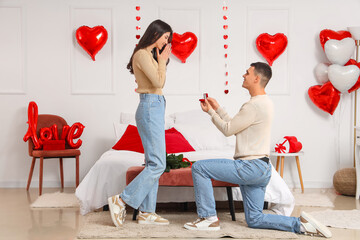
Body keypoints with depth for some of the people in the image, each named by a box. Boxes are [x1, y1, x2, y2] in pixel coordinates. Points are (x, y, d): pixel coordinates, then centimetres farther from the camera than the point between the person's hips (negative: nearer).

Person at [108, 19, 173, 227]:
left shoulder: (149, 55, 19)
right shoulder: (142, 55, -11)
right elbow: (158, 82, -17)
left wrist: (161, 61, 16)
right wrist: (162, 61, -6)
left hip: (155, 109, 10)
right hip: (150, 107, -10)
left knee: (153, 163, 8)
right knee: (157, 164, -13)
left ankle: (147, 212, 10)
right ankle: (121, 200, -9)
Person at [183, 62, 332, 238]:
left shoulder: (254, 105, -17)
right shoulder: (265, 102, 16)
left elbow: (228, 130, -10)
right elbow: (234, 128, 19)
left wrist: (211, 112, 4)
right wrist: (218, 109, 18)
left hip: (250, 167, -10)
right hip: (261, 169, 10)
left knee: (199, 168, -7)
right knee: (255, 220, 14)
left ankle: (209, 218, -3)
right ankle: (300, 224, 5)